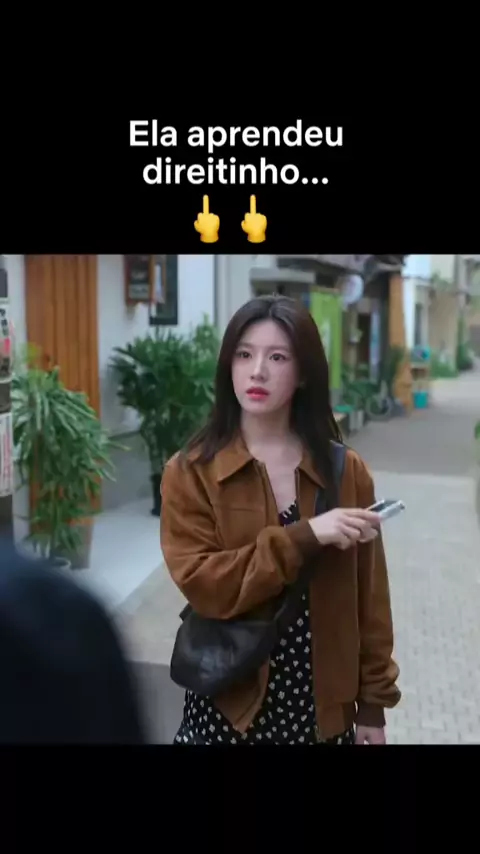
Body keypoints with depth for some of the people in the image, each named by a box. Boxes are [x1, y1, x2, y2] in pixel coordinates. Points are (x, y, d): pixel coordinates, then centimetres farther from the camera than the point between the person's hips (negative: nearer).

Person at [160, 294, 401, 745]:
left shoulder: (346, 471, -3)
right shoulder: (190, 472, -10)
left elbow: (367, 598, 2)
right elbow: (201, 584, -19)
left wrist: (373, 701, 4)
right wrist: (304, 537, -25)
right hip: (229, 703, -1)